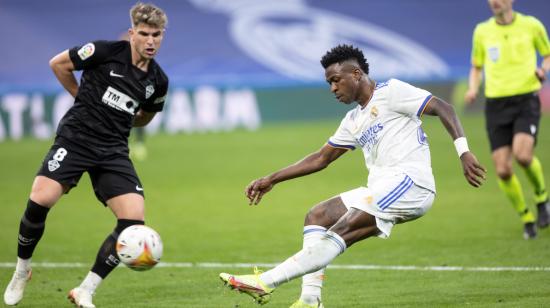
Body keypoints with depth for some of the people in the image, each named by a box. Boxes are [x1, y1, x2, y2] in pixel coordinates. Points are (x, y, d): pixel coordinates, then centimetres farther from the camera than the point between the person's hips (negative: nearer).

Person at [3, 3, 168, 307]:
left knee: (134, 220, -14)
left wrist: (120, 120, 9)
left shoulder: (158, 81, 5)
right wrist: (84, 98, 7)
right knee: (39, 201, -21)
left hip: (113, 151, 4)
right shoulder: (107, 51, -9)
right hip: (75, 137, -4)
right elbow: (58, 63, 3)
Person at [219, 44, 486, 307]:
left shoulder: (390, 92, 0)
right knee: (316, 216, 4)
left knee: (341, 231, -19)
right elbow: (321, 159, 31)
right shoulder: (353, 121, 24)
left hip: (409, 181, -9)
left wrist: (463, 152, -20)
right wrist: (272, 179, 27)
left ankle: (265, 283, -26)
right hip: (381, 191, 9)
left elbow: (442, 108, -8)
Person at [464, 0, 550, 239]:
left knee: (522, 155, -26)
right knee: (503, 171, -7)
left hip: (526, 100, -2)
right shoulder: (482, 31, 7)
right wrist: (472, 89, -2)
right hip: (496, 105, 2)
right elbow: (476, 67, 18)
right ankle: (526, 219, 17)